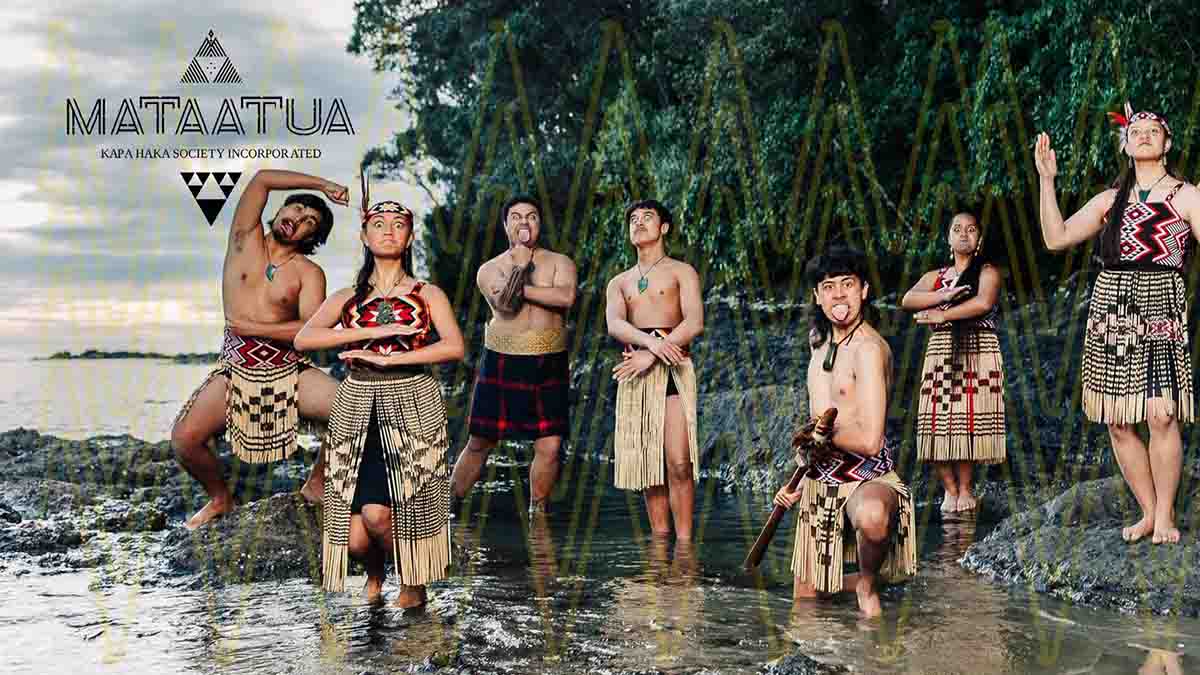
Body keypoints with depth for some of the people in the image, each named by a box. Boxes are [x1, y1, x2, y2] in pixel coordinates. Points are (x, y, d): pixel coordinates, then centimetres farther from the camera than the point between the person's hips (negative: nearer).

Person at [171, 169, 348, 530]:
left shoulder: (309, 273, 3)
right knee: (184, 438, -19)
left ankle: (316, 484, 6)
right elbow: (262, 179, -3)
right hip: (236, 367, 0)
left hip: (290, 369, 0)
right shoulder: (245, 240, 7)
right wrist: (324, 185, 0)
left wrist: (252, 328, -13)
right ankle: (220, 497, 12)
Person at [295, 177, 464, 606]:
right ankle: (375, 571, 33)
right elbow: (304, 339, -5)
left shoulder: (427, 294, 8)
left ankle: (414, 580, 13)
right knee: (356, 538, -5)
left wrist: (387, 359, -14)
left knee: (378, 513, -19)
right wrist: (375, 332, -13)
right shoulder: (346, 298, 12)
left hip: (411, 406, -2)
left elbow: (454, 347, -9)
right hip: (357, 409, 2)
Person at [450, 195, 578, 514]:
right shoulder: (489, 269, 5)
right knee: (480, 442, 4)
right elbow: (507, 305, -15)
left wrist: (521, 288, -13)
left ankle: (537, 511, 16)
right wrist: (522, 260, -11)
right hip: (502, 362, -1)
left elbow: (566, 297, -16)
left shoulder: (559, 262, 7)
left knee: (550, 446, -2)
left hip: (549, 365, 1)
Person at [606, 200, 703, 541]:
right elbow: (614, 325, 0)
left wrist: (649, 355, -15)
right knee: (648, 463, 3)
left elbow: (695, 323, -6)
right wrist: (651, 341, -21)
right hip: (634, 371, 4)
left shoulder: (681, 272, 10)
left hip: (672, 367, -4)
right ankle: (660, 538, 9)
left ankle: (684, 542, -13)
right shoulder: (619, 282, 20)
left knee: (678, 462, -14)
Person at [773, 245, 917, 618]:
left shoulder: (868, 347, -16)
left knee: (872, 515, -43)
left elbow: (868, 440, -23)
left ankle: (868, 583, -13)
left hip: (867, 477, -8)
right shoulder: (821, 341, 13)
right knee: (804, 603, 9)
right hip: (820, 482, 8)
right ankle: (847, 583, 41)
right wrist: (800, 482, 16)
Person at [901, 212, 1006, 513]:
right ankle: (950, 489, 4)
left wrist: (942, 315, -9)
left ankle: (964, 488, 3)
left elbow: (984, 302, -14)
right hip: (941, 352, 4)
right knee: (939, 421, -6)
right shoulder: (935, 277, 18)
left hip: (978, 352, -3)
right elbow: (907, 300, 2)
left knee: (969, 420, -9)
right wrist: (943, 294, -11)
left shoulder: (987, 271, 6)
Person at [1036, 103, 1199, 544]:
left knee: (1161, 416, -14)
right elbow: (1056, 237, 12)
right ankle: (1148, 511, 16)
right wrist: (1046, 179, 9)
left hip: (1161, 310, -4)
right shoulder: (1111, 200, 17)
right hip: (1110, 310, 4)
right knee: (1116, 422, 2)